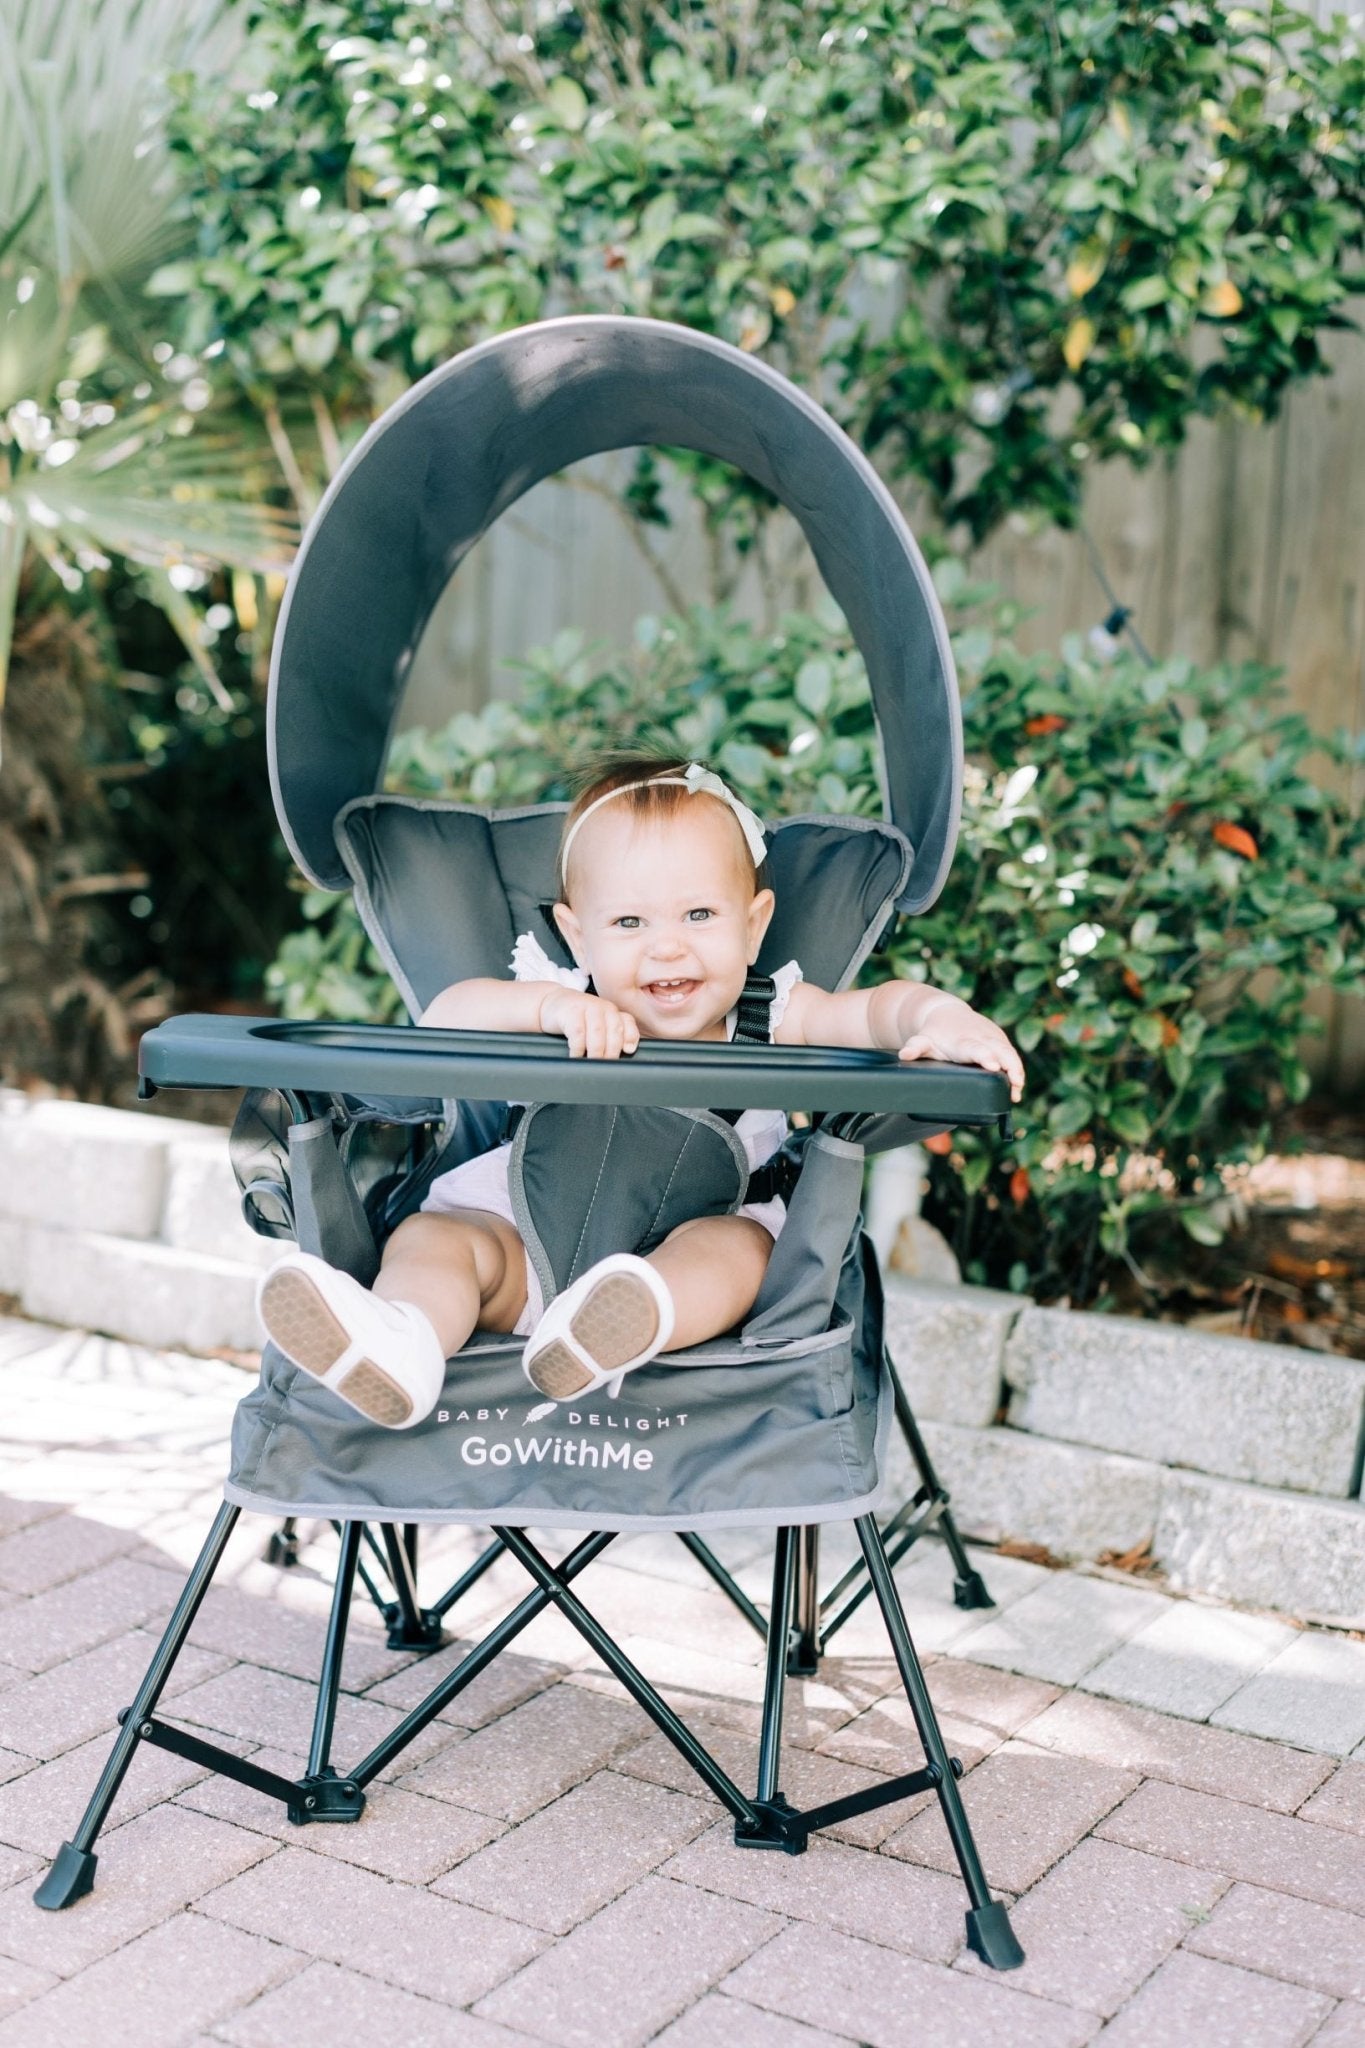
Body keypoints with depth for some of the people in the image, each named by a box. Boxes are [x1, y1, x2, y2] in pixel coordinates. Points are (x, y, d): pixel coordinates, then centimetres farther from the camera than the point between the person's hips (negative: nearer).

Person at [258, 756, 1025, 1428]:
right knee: (432, 1234, -21)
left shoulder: (771, 1020, 2)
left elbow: (874, 1009, -11)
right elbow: (445, 1017, -11)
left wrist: (941, 1015, -34)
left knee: (741, 1241, -31)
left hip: (693, 1249, 0)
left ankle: (629, 1323, -60)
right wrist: (550, 1004, -29)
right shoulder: (575, 1019, 1)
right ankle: (398, 1345, -54)